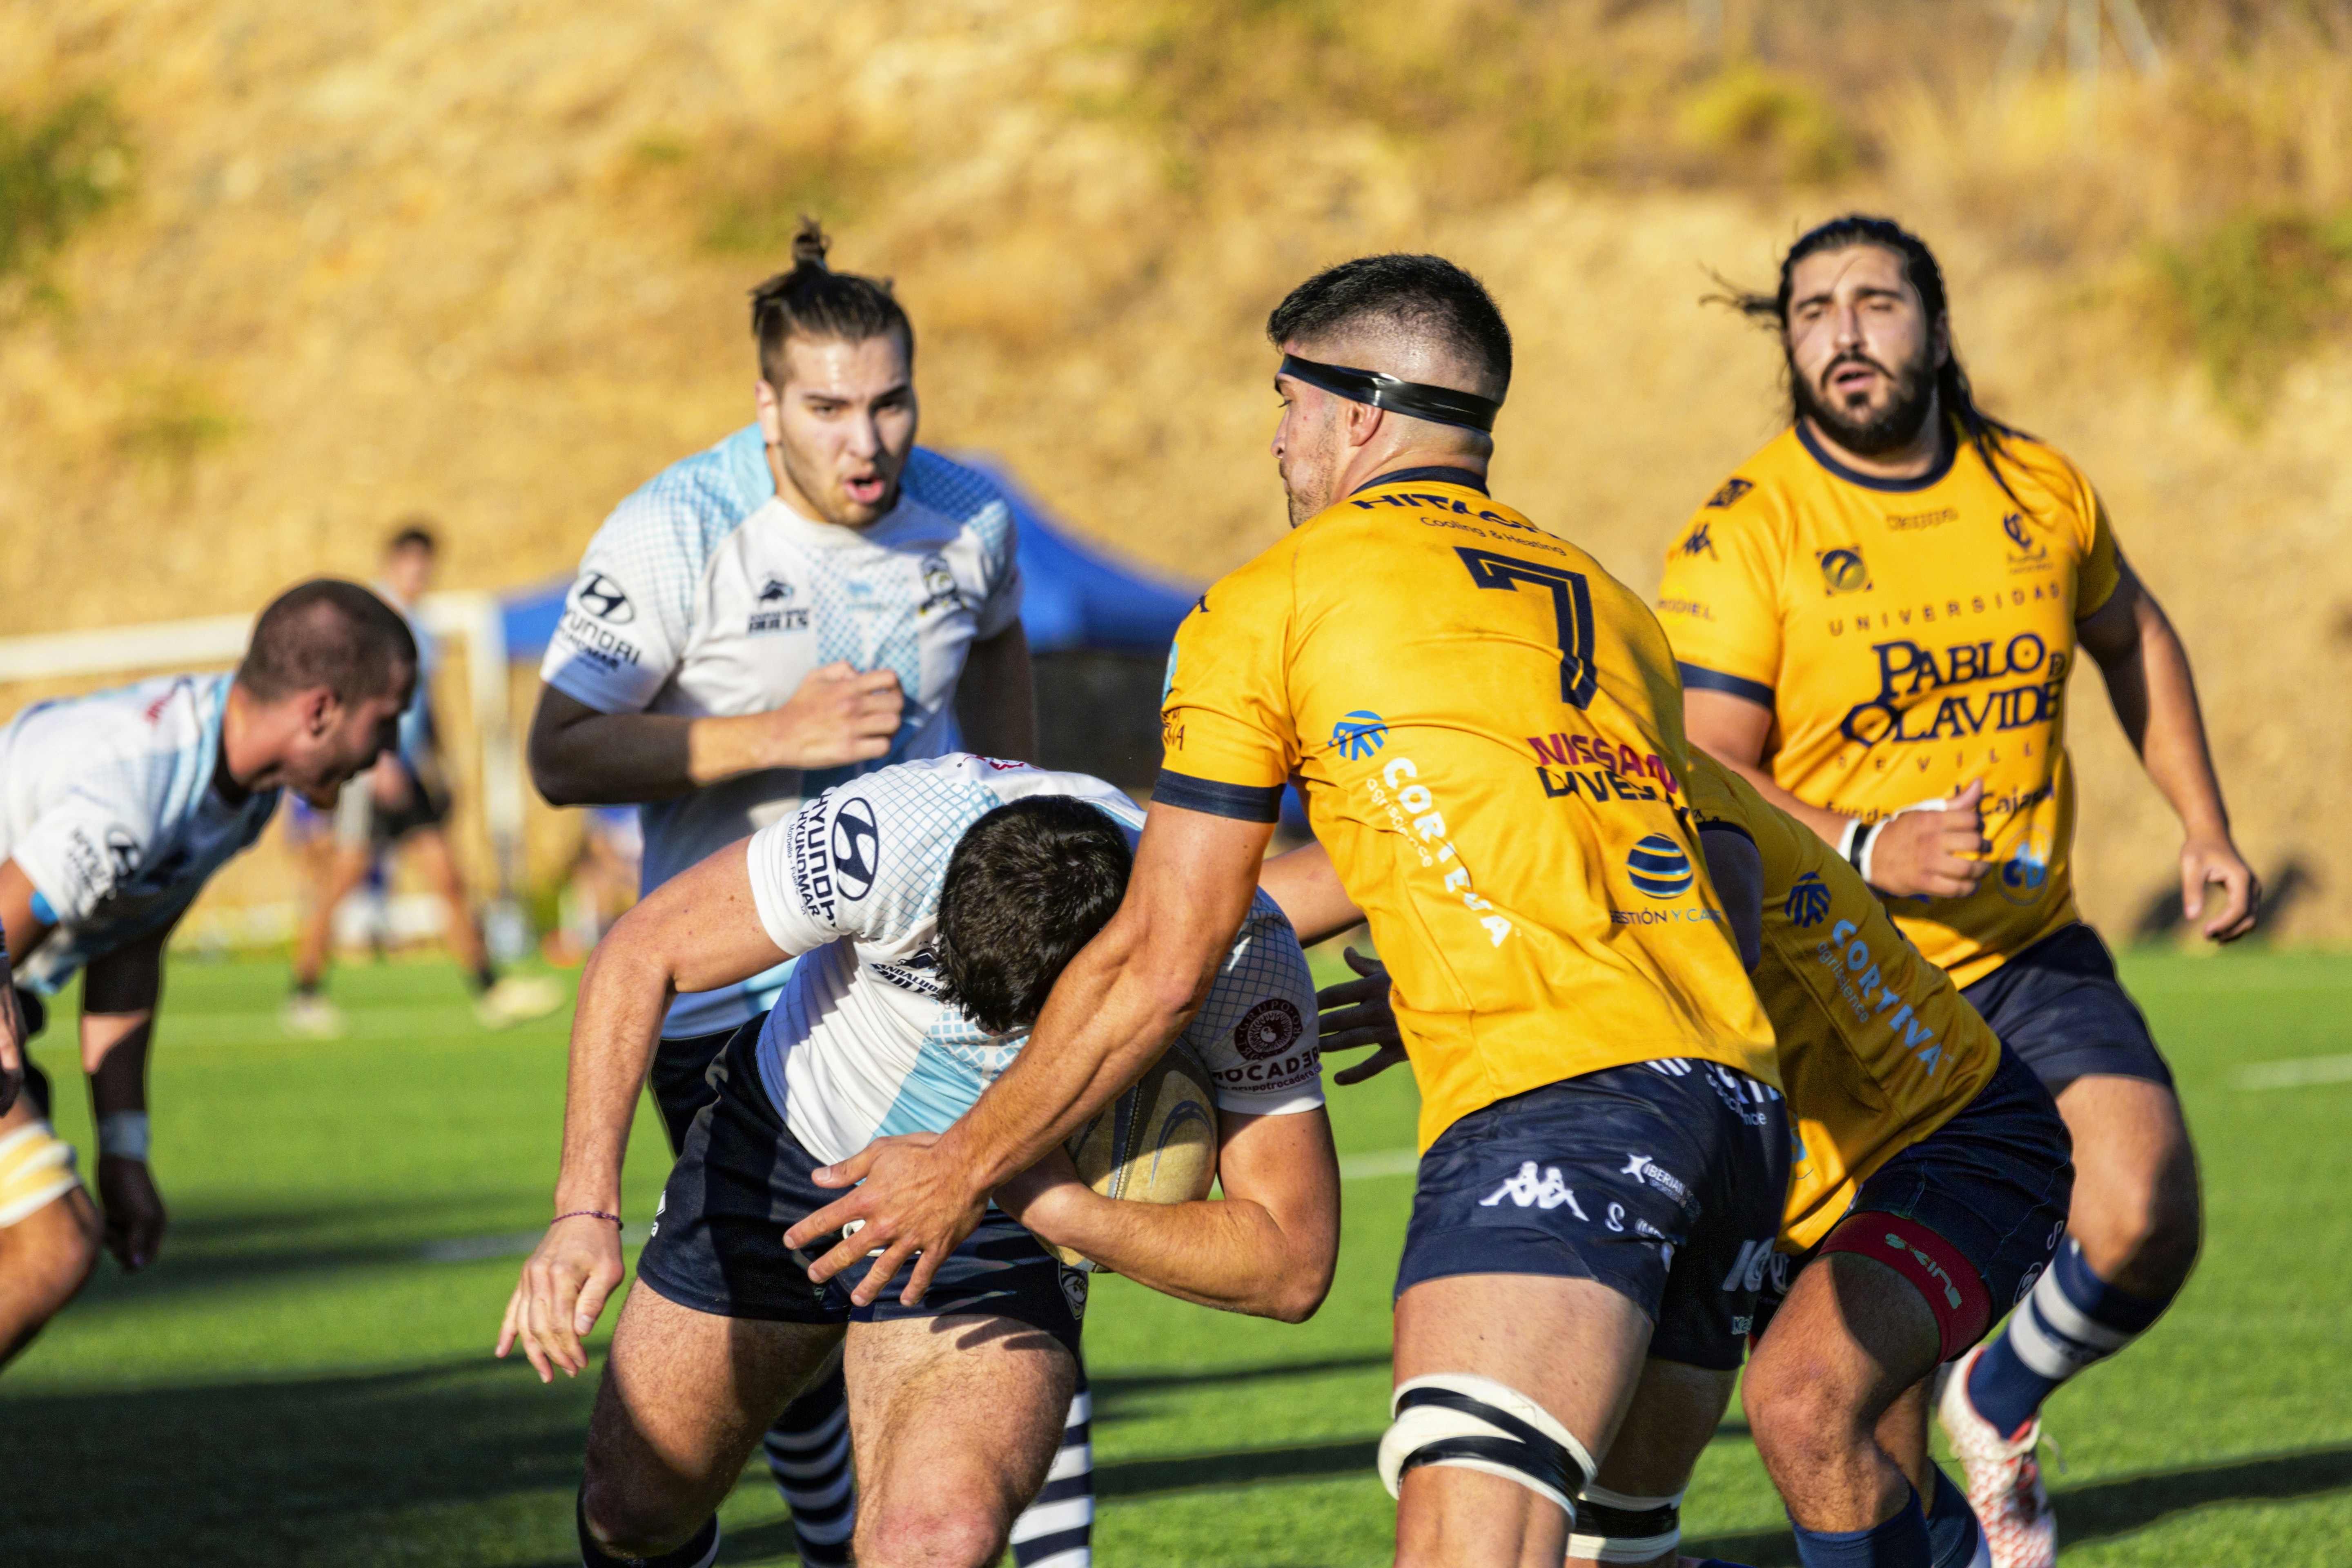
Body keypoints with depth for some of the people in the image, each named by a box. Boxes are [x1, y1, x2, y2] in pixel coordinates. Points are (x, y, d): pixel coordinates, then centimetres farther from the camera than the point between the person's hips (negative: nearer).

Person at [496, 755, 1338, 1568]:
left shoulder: (1245, 953, -32)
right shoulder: (889, 832, -35)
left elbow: (1293, 1264, -23)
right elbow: (644, 951, -21)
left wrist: (1063, 1209, -37)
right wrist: (585, 1210, -29)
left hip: (998, 1238, -1)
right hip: (784, 1145, 1)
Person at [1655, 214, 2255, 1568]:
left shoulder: (2040, 490, 1)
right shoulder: (1745, 534, -12)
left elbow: (2132, 636, 22)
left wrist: (2205, 828, 16)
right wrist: (1868, 850, -31)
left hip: (2031, 961, 3)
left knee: (2148, 1223, -17)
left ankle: (2003, 1407, 15)